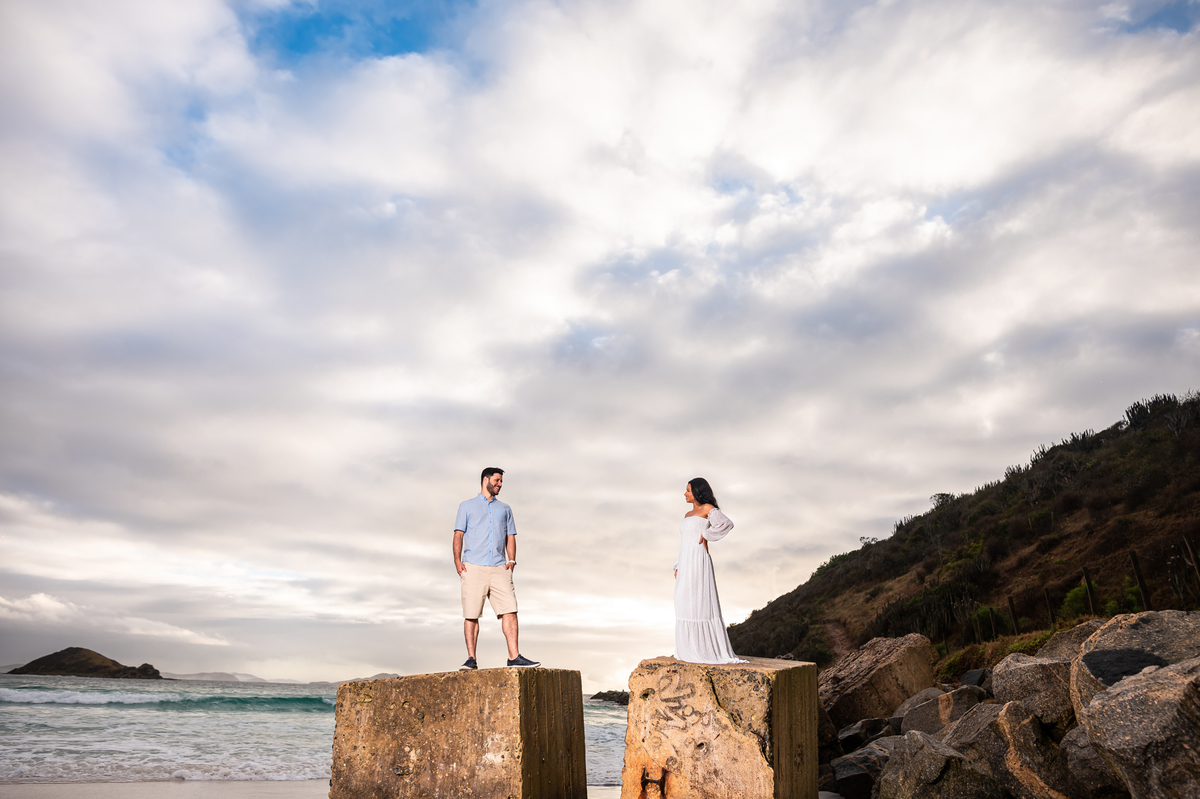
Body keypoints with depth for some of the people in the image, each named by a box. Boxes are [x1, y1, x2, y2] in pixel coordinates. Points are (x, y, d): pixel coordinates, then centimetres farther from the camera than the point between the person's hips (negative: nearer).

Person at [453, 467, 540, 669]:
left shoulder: (505, 509, 23)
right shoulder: (467, 506, 15)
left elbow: (510, 537, 19)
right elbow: (459, 534, 6)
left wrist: (511, 560, 2)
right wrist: (457, 560, -8)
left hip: (499, 568, 2)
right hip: (473, 568, -2)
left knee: (509, 610, -9)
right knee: (471, 615, -3)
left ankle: (514, 657, -9)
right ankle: (471, 659, 2)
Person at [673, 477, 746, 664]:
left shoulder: (707, 509, -3)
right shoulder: (687, 515, 21)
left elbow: (727, 523, -21)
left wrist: (706, 535, -12)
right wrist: (678, 567, 16)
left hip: (698, 560, -8)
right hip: (685, 562, 8)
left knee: (702, 603, -8)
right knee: (685, 604, 6)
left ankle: (708, 649, -3)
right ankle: (690, 649, 12)